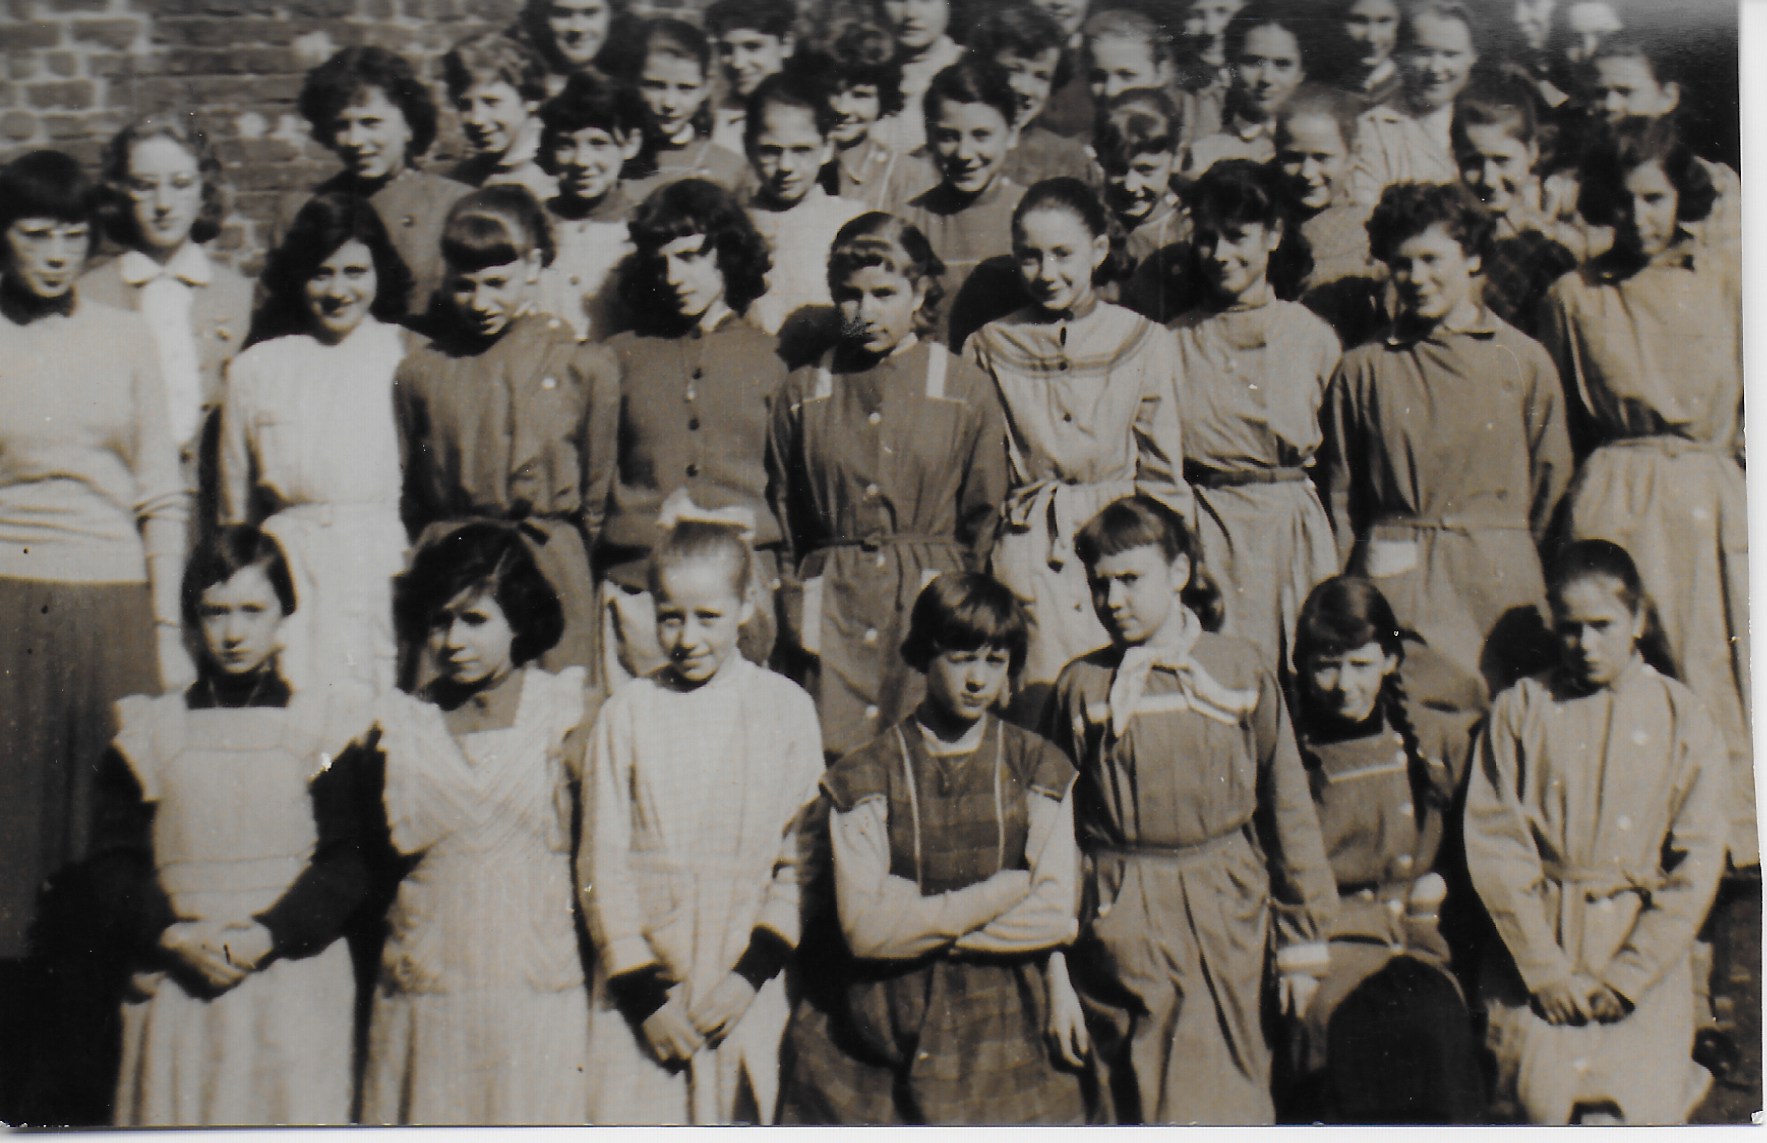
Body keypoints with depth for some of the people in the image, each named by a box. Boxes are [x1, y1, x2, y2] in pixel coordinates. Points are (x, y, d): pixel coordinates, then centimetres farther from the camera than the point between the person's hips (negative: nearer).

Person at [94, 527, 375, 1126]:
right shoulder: (149, 733, 9)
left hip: (294, 984, -1)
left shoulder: (325, 727, 3)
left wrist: (267, 936, -14)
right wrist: (171, 936, -11)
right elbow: (113, 859, 6)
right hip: (177, 987, 2)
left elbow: (348, 858, -1)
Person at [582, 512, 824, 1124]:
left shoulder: (785, 706, 2)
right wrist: (643, 992, -4)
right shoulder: (627, 711, 1)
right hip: (640, 991, 0)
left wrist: (751, 973, -6)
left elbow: (803, 859, 2)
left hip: (747, 1000, 0)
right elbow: (602, 865, 1)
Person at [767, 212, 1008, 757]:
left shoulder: (968, 391, 4)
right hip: (831, 614, 1)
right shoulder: (801, 395, 8)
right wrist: (795, 618, 6)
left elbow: (986, 524, 7)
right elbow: (779, 525, 13)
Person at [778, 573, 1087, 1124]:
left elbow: (1055, 915, -6)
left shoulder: (1039, 769, 3)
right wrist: (999, 895, -10)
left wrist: (917, 919, -9)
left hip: (1006, 1028, 1)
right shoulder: (864, 777, -3)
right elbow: (864, 928, -12)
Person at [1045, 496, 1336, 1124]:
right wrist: (1053, 953, 6)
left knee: (1228, 1102, 3)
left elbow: (1287, 802, 6)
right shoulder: (1081, 684, 0)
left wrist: (1302, 938, 6)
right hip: (1122, 926, 0)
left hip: (1227, 914, 0)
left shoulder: (1241, 669, 1)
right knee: (1133, 1104, 5)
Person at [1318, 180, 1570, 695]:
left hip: (1500, 579, 1)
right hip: (1393, 580, 0)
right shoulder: (1363, 368, 5)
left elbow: (1552, 484, 9)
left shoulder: (1525, 360, 6)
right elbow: (1339, 494, 9)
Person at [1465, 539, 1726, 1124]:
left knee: (1629, 1113, -14)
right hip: (1537, 940, 0)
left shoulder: (1682, 716, 4)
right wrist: (1547, 970, -9)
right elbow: (1493, 845, -3)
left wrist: (1628, 977, -7)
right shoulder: (1519, 708, 2)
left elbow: (1697, 864, 1)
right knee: (1542, 1101, -17)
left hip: (1643, 950, 0)